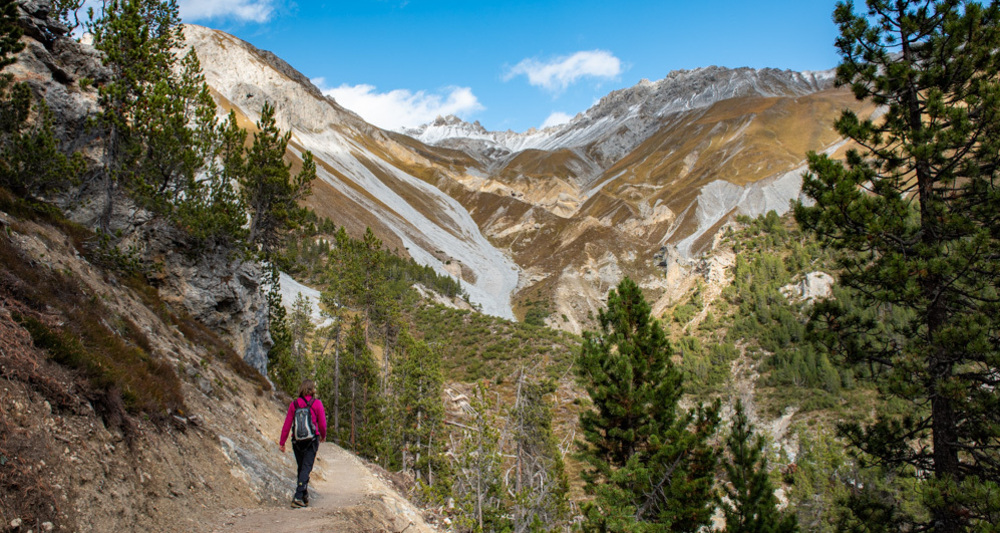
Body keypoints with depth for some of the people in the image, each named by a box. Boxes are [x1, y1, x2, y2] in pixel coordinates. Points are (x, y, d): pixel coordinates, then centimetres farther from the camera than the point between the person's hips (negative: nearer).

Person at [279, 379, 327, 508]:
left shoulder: (294, 404, 2)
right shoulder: (317, 403, -4)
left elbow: (287, 425, 1)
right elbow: (322, 424, -2)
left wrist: (282, 442, 7)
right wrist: (323, 436, 17)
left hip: (297, 441, 3)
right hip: (312, 440, -3)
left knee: (301, 468, 16)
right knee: (306, 468, -4)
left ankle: (305, 497, 24)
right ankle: (298, 497, -16)